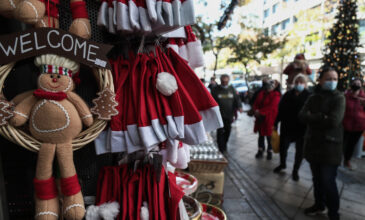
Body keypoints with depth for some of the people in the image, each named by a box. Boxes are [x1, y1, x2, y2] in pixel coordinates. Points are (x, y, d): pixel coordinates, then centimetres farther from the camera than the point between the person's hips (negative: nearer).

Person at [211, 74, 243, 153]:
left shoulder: (232, 89, 8)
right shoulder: (215, 89, 0)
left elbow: (237, 98, 3)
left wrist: (239, 107, -15)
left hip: (229, 114, 3)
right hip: (219, 115, -3)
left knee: (228, 130, 13)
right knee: (220, 131, -7)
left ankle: (224, 144, 34)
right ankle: (221, 149, 3)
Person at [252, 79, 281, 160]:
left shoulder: (276, 95, -9)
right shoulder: (261, 93, 8)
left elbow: (271, 107, -20)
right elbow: (256, 103, 6)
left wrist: (260, 111, -21)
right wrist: (255, 110, -13)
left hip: (269, 119, -5)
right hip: (260, 118, 5)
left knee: (269, 136, 5)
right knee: (261, 135, 15)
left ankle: (270, 152, 22)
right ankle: (260, 150, 29)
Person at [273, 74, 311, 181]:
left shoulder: (308, 96, -8)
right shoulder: (288, 94, 1)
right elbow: (280, 110, 3)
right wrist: (276, 124, 4)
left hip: (301, 129, -2)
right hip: (286, 127, 2)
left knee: (299, 150, 11)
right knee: (283, 147, 11)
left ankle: (295, 170, 30)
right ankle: (282, 164, 38)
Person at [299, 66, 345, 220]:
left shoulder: (339, 98, -6)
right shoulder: (313, 97, 7)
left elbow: (333, 121, -20)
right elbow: (302, 116, -7)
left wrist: (312, 118, -10)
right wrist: (322, 118, -17)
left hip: (330, 146, -4)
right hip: (313, 144, 4)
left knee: (328, 181, -1)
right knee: (317, 178, 16)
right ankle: (319, 204, 35)